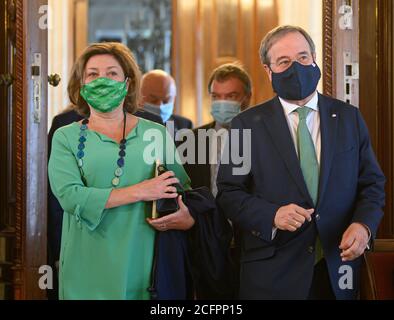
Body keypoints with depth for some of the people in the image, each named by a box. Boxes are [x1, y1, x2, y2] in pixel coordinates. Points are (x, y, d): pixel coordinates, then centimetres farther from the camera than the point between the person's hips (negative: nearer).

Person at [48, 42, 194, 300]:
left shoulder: (156, 133, 7)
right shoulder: (66, 138, 3)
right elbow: (69, 196, -11)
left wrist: (189, 219, -13)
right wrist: (139, 192, -15)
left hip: (144, 265, 1)